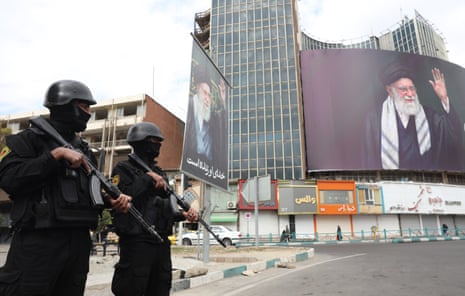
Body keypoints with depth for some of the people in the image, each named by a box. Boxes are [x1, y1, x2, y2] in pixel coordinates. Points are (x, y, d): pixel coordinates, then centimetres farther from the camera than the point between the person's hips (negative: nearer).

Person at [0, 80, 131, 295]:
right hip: (38, 241, -6)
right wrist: (56, 155, -18)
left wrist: (111, 199, -3)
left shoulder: (84, 148, 17)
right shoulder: (30, 139, -1)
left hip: (79, 241, 7)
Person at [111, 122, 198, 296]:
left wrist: (184, 214, 3)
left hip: (162, 242, 7)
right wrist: (147, 178, -15)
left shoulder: (159, 173, 19)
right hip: (136, 242, -7)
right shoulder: (124, 168, -2)